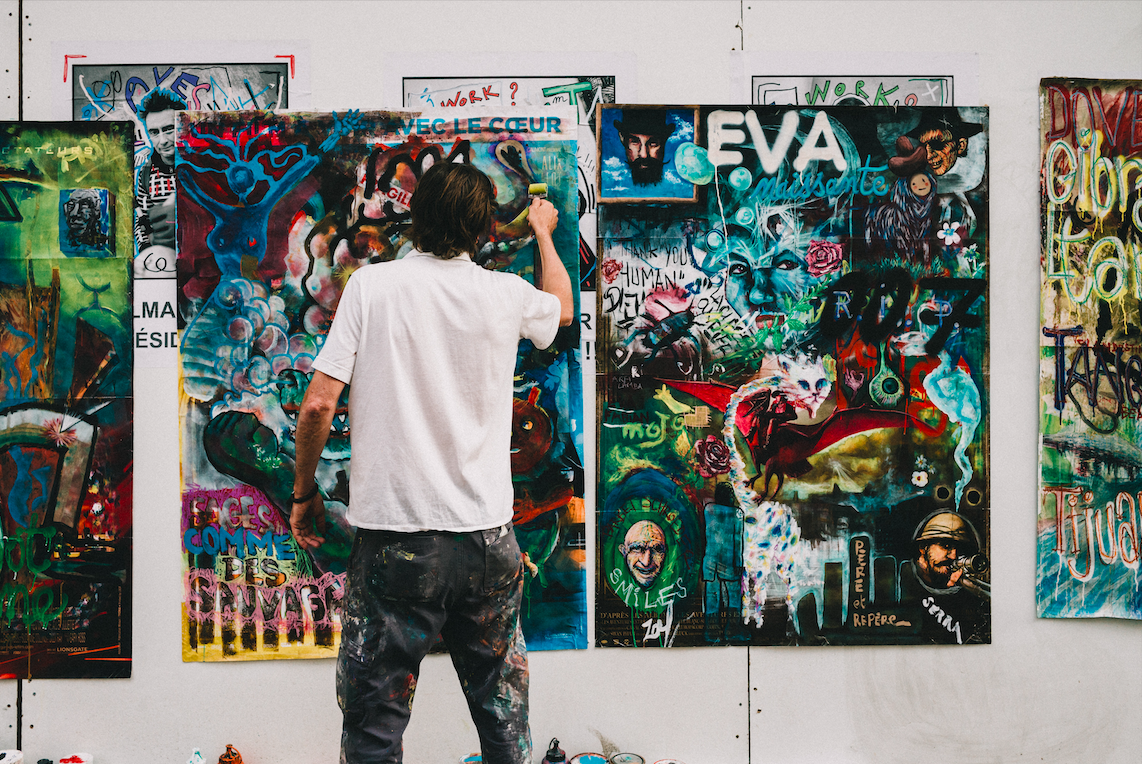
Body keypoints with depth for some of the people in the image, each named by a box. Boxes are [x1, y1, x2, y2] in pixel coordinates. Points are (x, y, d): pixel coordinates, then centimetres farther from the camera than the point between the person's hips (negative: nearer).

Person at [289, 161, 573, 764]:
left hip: (395, 539, -2)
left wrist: (303, 494, 6)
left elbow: (318, 405, -9)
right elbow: (562, 307, 27)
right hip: (488, 536, 3)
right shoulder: (506, 295, 3)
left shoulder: (371, 285, -4)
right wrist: (543, 232, 44)